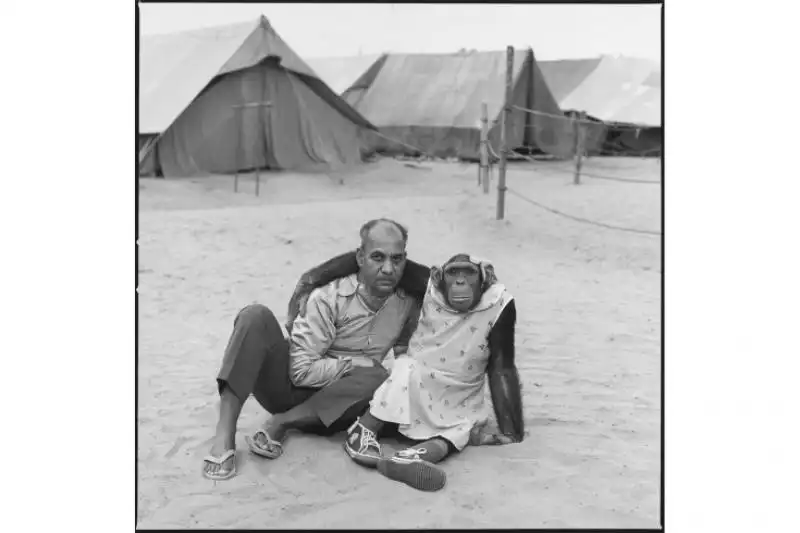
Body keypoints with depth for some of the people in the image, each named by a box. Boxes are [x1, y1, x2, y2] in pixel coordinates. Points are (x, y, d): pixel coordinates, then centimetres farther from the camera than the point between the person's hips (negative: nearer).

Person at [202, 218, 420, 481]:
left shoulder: (408, 306, -3)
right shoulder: (329, 296, -16)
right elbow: (301, 371, -18)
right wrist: (356, 363, -17)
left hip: (334, 402, 2)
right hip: (289, 388, -2)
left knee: (379, 377, -31)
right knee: (256, 316, -26)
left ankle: (281, 423, -20)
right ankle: (225, 436, -31)